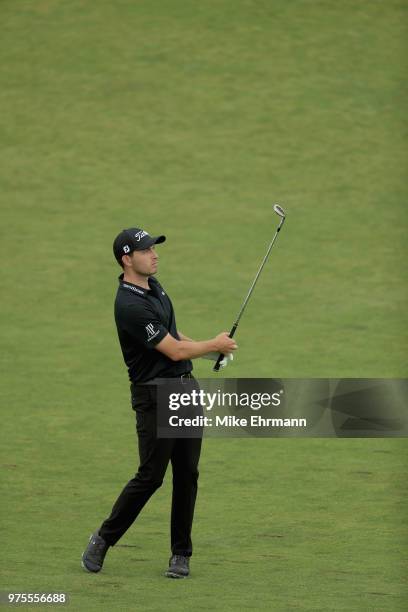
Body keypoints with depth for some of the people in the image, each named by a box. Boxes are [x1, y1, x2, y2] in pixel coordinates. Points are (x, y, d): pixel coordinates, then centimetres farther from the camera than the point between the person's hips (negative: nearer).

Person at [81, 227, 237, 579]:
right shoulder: (130, 305, -22)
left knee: (187, 474, 5)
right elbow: (174, 351, -18)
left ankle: (181, 554, 11)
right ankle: (104, 540, 12)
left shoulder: (153, 285, 9)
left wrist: (209, 350, 11)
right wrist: (215, 345, -3)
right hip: (155, 395, -8)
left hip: (186, 386, 8)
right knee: (150, 476, -6)